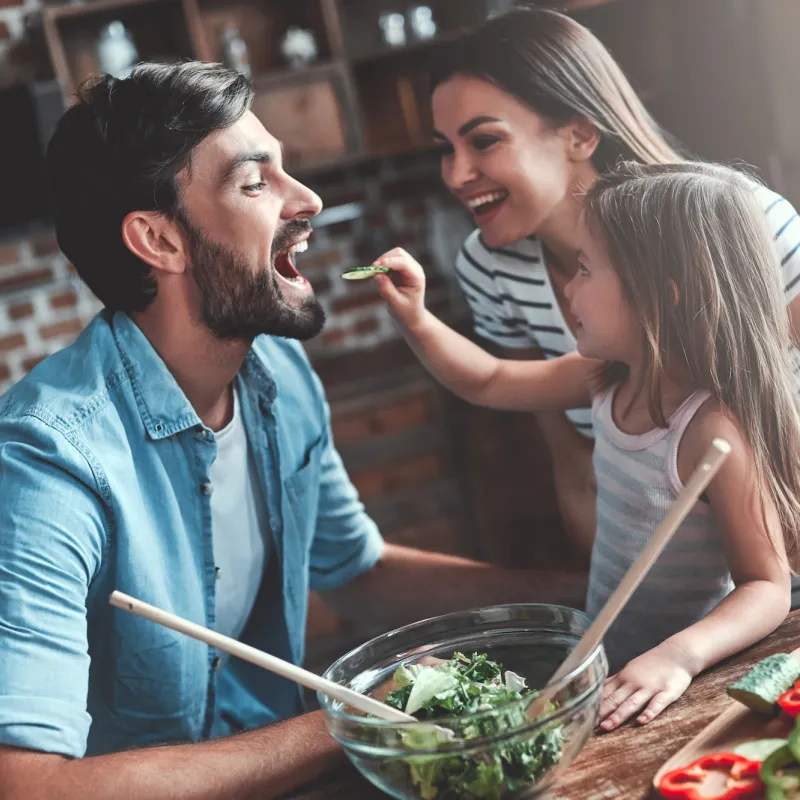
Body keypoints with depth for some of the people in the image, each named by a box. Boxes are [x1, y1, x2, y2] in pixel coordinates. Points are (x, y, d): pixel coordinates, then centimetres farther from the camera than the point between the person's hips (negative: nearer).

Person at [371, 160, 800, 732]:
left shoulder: (714, 431, -25)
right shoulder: (610, 379, -1)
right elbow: (489, 383, 15)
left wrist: (679, 656, -39)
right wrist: (414, 319, 3)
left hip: (690, 685, -7)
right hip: (606, 664, 7)